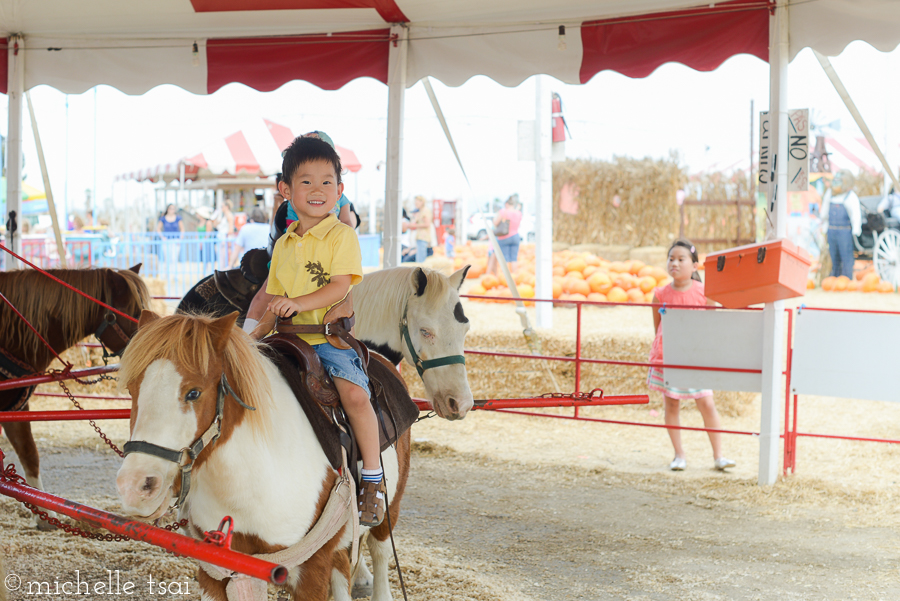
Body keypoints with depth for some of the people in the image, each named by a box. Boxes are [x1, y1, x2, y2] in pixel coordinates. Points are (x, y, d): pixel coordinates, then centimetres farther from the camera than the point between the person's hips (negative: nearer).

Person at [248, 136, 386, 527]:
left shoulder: (341, 236, -2)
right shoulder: (283, 245, 16)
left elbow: (339, 287, -14)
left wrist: (297, 303, -26)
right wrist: (258, 332, 8)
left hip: (330, 336, -6)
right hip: (288, 338, 6)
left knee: (354, 393, -28)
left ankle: (373, 479, -17)